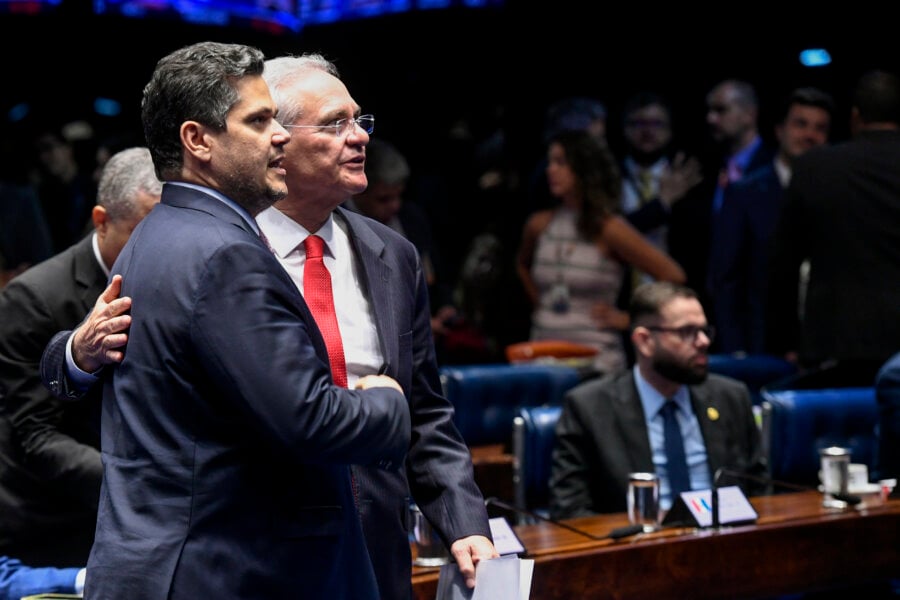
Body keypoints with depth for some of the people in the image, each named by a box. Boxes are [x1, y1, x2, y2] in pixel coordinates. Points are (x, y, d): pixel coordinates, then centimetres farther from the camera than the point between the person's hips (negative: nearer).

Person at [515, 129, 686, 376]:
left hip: (595, 357, -4)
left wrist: (629, 318, -5)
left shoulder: (609, 229, -9)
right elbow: (523, 265, 28)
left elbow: (672, 276, -9)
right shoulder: (539, 224, 5)